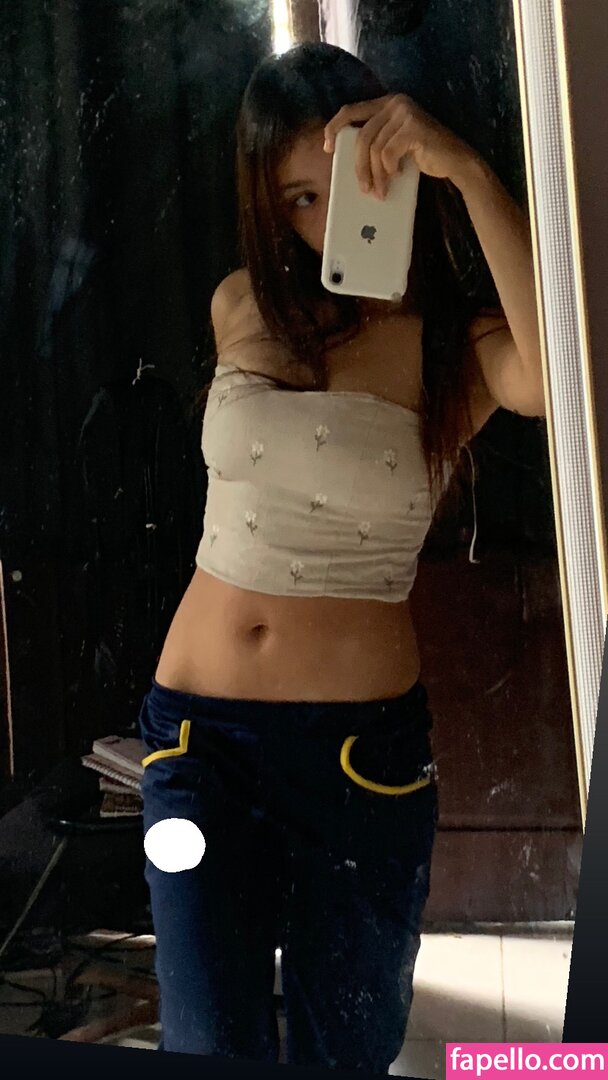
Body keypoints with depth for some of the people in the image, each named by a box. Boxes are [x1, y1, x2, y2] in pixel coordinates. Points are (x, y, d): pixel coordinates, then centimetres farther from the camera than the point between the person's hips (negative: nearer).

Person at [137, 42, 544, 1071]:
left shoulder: (456, 348, -6)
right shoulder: (240, 310, 5)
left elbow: (560, 375, -31)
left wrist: (467, 172, -28)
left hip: (363, 748, -2)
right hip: (200, 735, 2)